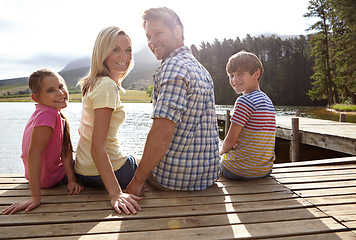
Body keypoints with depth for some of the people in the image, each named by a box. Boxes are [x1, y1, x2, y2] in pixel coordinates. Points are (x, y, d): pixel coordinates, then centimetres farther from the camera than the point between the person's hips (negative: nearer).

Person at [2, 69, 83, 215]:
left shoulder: (55, 113, -4)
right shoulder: (48, 114, -31)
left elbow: (65, 150, -9)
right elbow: (33, 154, -35)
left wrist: (71, 180, -14)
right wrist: (35, 197, -35)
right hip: (49, 177, -8)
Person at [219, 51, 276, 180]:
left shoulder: (244, 101, -19)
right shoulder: (267, 100, 8)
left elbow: (230, 141, -17)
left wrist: (221, 150, 5)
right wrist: (226, 148, 15)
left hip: (241, 171, -8)